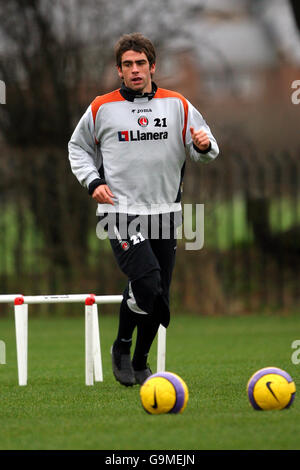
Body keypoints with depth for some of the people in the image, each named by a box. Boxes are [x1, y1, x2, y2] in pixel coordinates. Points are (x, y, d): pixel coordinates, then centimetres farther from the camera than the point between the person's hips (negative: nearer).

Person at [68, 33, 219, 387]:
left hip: (164, 212, 3)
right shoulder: (102, 108, 3)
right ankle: (121, 347, 1)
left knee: (159, 297, 7)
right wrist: (93, 181, 1)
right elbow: (78, 147, 16)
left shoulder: (178, 105, 7)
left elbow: (204, 151, 9)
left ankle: (140, 363, 27)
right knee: (146, 281, -23)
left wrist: (204, 146, -15)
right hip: (120, 211, -3)